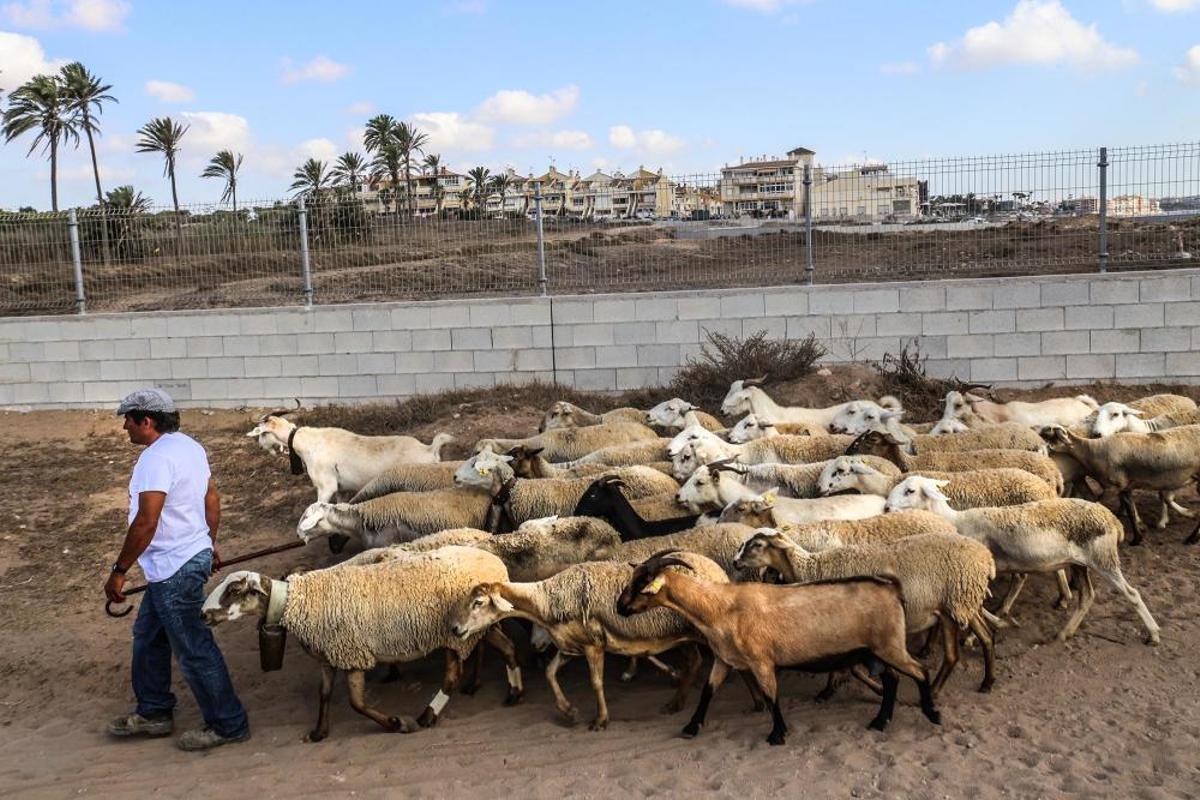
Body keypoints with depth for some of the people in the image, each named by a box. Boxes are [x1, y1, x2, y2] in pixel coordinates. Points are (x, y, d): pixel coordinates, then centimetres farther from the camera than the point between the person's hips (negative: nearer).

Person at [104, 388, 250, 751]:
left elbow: (146, 522, -27)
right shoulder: (190, 446, 9)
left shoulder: (157, 457, -22)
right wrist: (209, 544, 29)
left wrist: (119, 571, -20)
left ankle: (228, 725, 10)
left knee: (194, 650, 0)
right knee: (148, 636, 22)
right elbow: (212, 499, 18)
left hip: (174, 568, -10)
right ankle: (154, 712, 35)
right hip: (194, 555, 11)